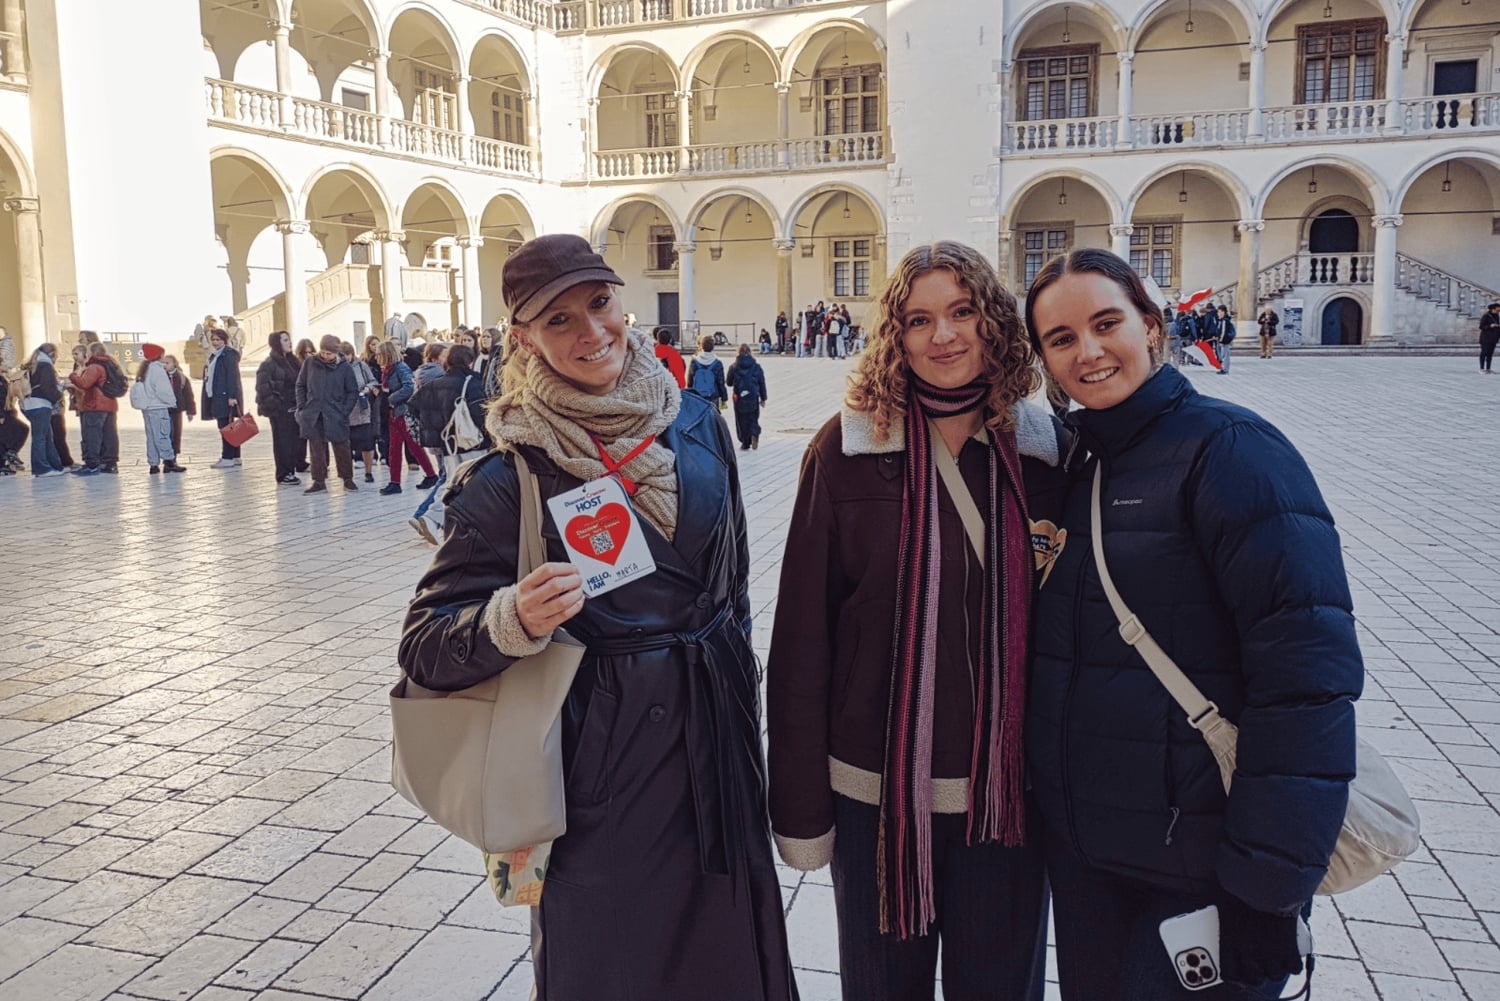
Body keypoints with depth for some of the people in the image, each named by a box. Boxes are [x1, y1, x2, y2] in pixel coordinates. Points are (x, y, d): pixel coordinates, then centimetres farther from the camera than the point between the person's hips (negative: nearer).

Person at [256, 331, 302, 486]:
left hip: (293, 408, 7)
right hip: (279, 409, -7)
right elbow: (262, 386, -14)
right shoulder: (269, 364, -9)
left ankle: (290, 472, 16)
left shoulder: (293, 361, 14)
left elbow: (299, 383, 17)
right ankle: (283, 475, 4)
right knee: (282, 442, -3)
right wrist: (272, 404, -16)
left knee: (296, 440, 7)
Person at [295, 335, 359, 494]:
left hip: (335, 416, -2)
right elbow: (300, 385, 10)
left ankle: (348, 479, 18)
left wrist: (344, 411, -8)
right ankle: (319, 481, 13)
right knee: (316, 449, 6)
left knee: (341, 449, 5)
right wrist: (302, 407, 1)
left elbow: (353, 391, 1)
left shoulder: (344, 368, -4)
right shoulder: (310, 363, 2)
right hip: (313, 415, 2)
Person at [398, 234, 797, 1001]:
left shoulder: (696, 424, 0)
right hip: (597, 760, -4)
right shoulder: (510, 477, -13)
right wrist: (513, 621, -30)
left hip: (715, 737, 4)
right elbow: (424, 645, -12)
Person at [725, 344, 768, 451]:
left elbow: (729, 382, 4)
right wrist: (763, 398, 11)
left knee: (741, 421, 10)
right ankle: (754, 434, -15)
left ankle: (745, 443, 9)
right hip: (753, 398, 1)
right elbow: (762, 384, 2)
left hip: (739, 398, -1)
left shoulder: (734, 367, -6)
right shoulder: (757, 367, -2)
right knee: (753, 419, 14)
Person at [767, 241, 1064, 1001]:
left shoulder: (1041, 447, -1)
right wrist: (801, 806, -7)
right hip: (877, 787, -2)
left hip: (1007, 788, 2)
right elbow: (802, 635, -8)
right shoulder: (849, 448, -9)